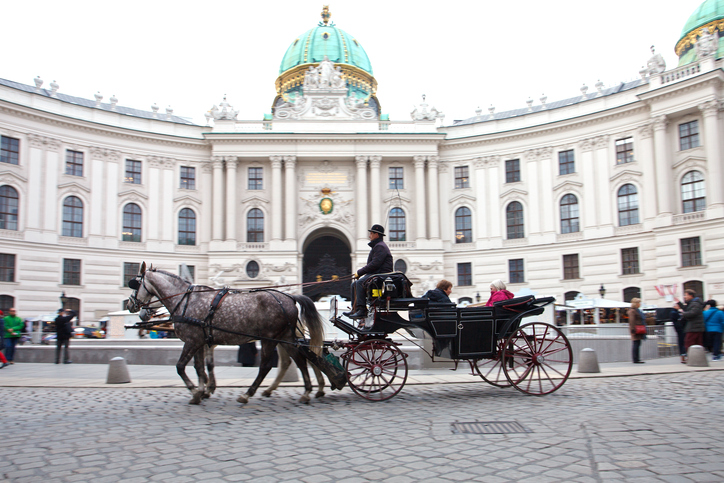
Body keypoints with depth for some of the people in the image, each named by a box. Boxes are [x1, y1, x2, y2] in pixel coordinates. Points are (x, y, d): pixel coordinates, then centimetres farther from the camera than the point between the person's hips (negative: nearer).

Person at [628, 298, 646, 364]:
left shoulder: (637, 310, 20)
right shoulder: (632, 311, -13)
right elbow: (631, 321, -20)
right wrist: (633, 330, -25)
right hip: (636, 330, -10)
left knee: (637, 344, 10)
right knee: (636, 344, -9)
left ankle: (637, 359, 13)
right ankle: (635, 359, -8)